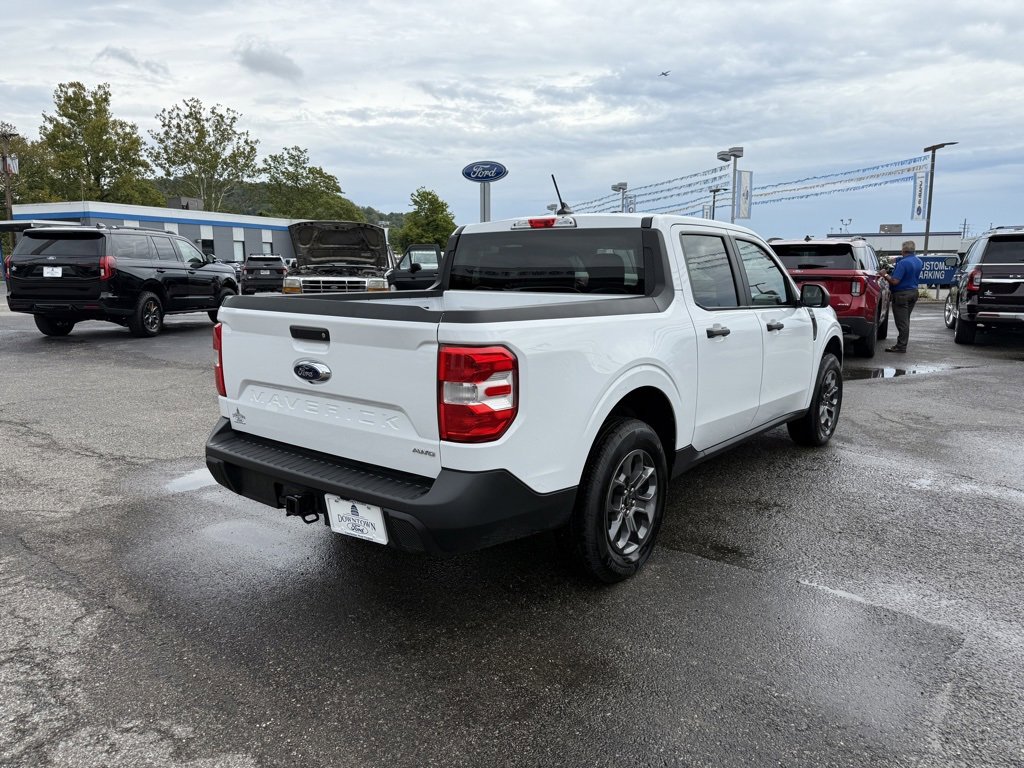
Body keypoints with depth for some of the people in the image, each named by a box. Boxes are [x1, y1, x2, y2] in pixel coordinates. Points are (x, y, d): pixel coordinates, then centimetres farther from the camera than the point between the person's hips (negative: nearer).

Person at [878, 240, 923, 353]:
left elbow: (895, 281, -24)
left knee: (902, 321, -4)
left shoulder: (903, 263, -21)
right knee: (905, 320, 16)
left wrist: (885, 275, -8)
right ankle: (901, 343, 23)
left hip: (902, 294, -9)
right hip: (913, 292, 9)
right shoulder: (918, 262, 8)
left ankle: (901, 346, -1)